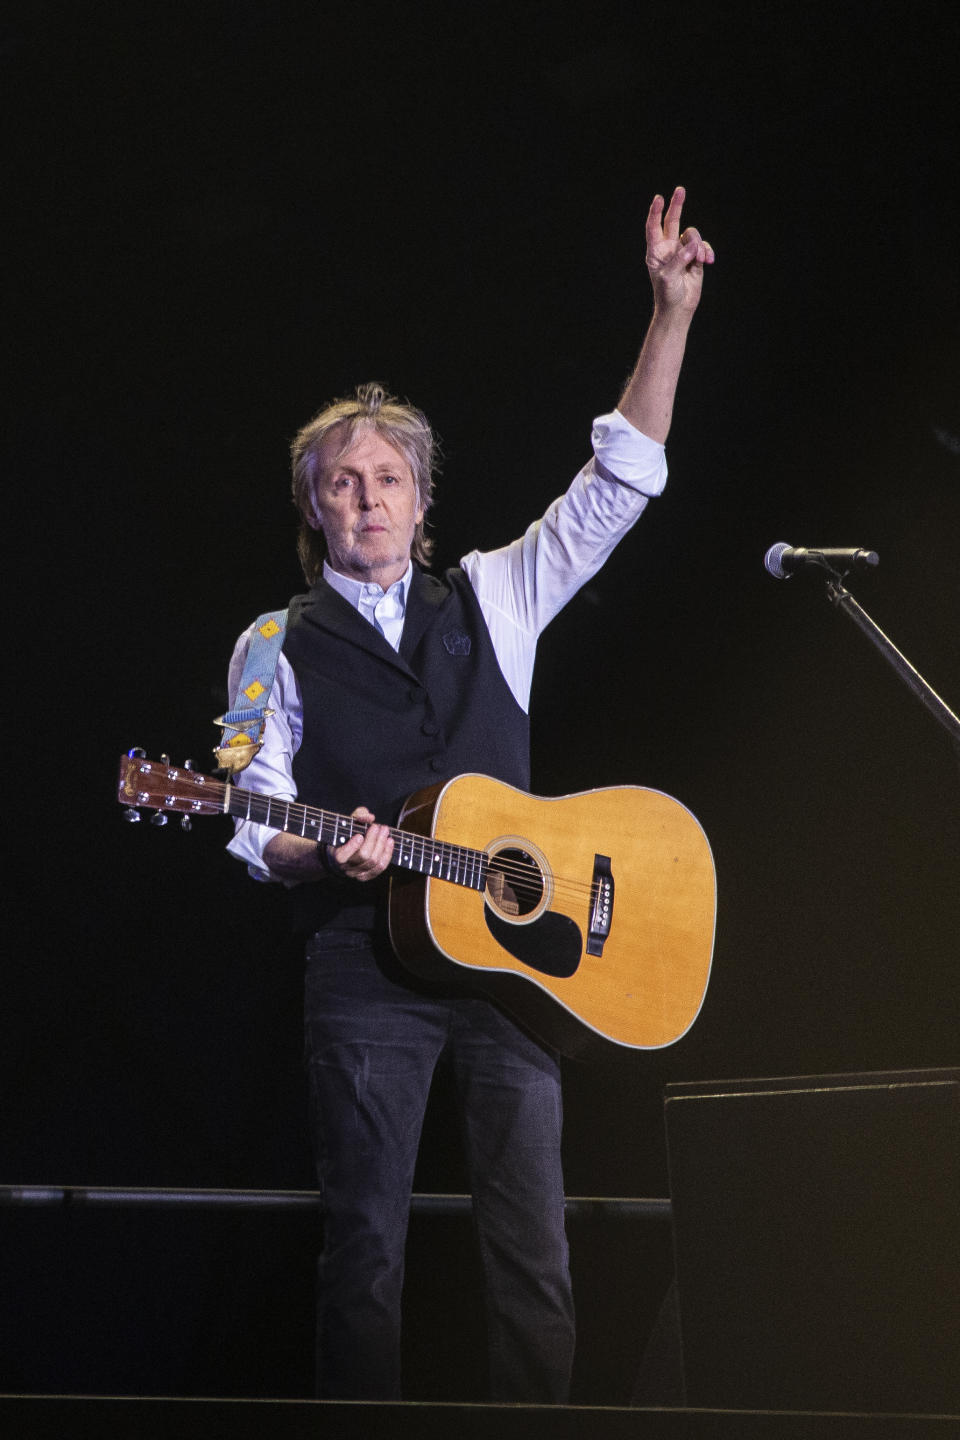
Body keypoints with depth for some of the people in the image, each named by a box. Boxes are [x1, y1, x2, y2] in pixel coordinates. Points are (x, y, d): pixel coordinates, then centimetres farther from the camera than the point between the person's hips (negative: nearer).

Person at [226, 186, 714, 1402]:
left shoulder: (492, 598, 15)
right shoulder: (278, 648, 10)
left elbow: (620, 483, 8)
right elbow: (255, 830, 7)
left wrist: (672, 313, 0)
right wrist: (326, 854, -17)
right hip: (368, 966, -2)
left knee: (533, 1244, -3)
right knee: (366, 1243, -3)